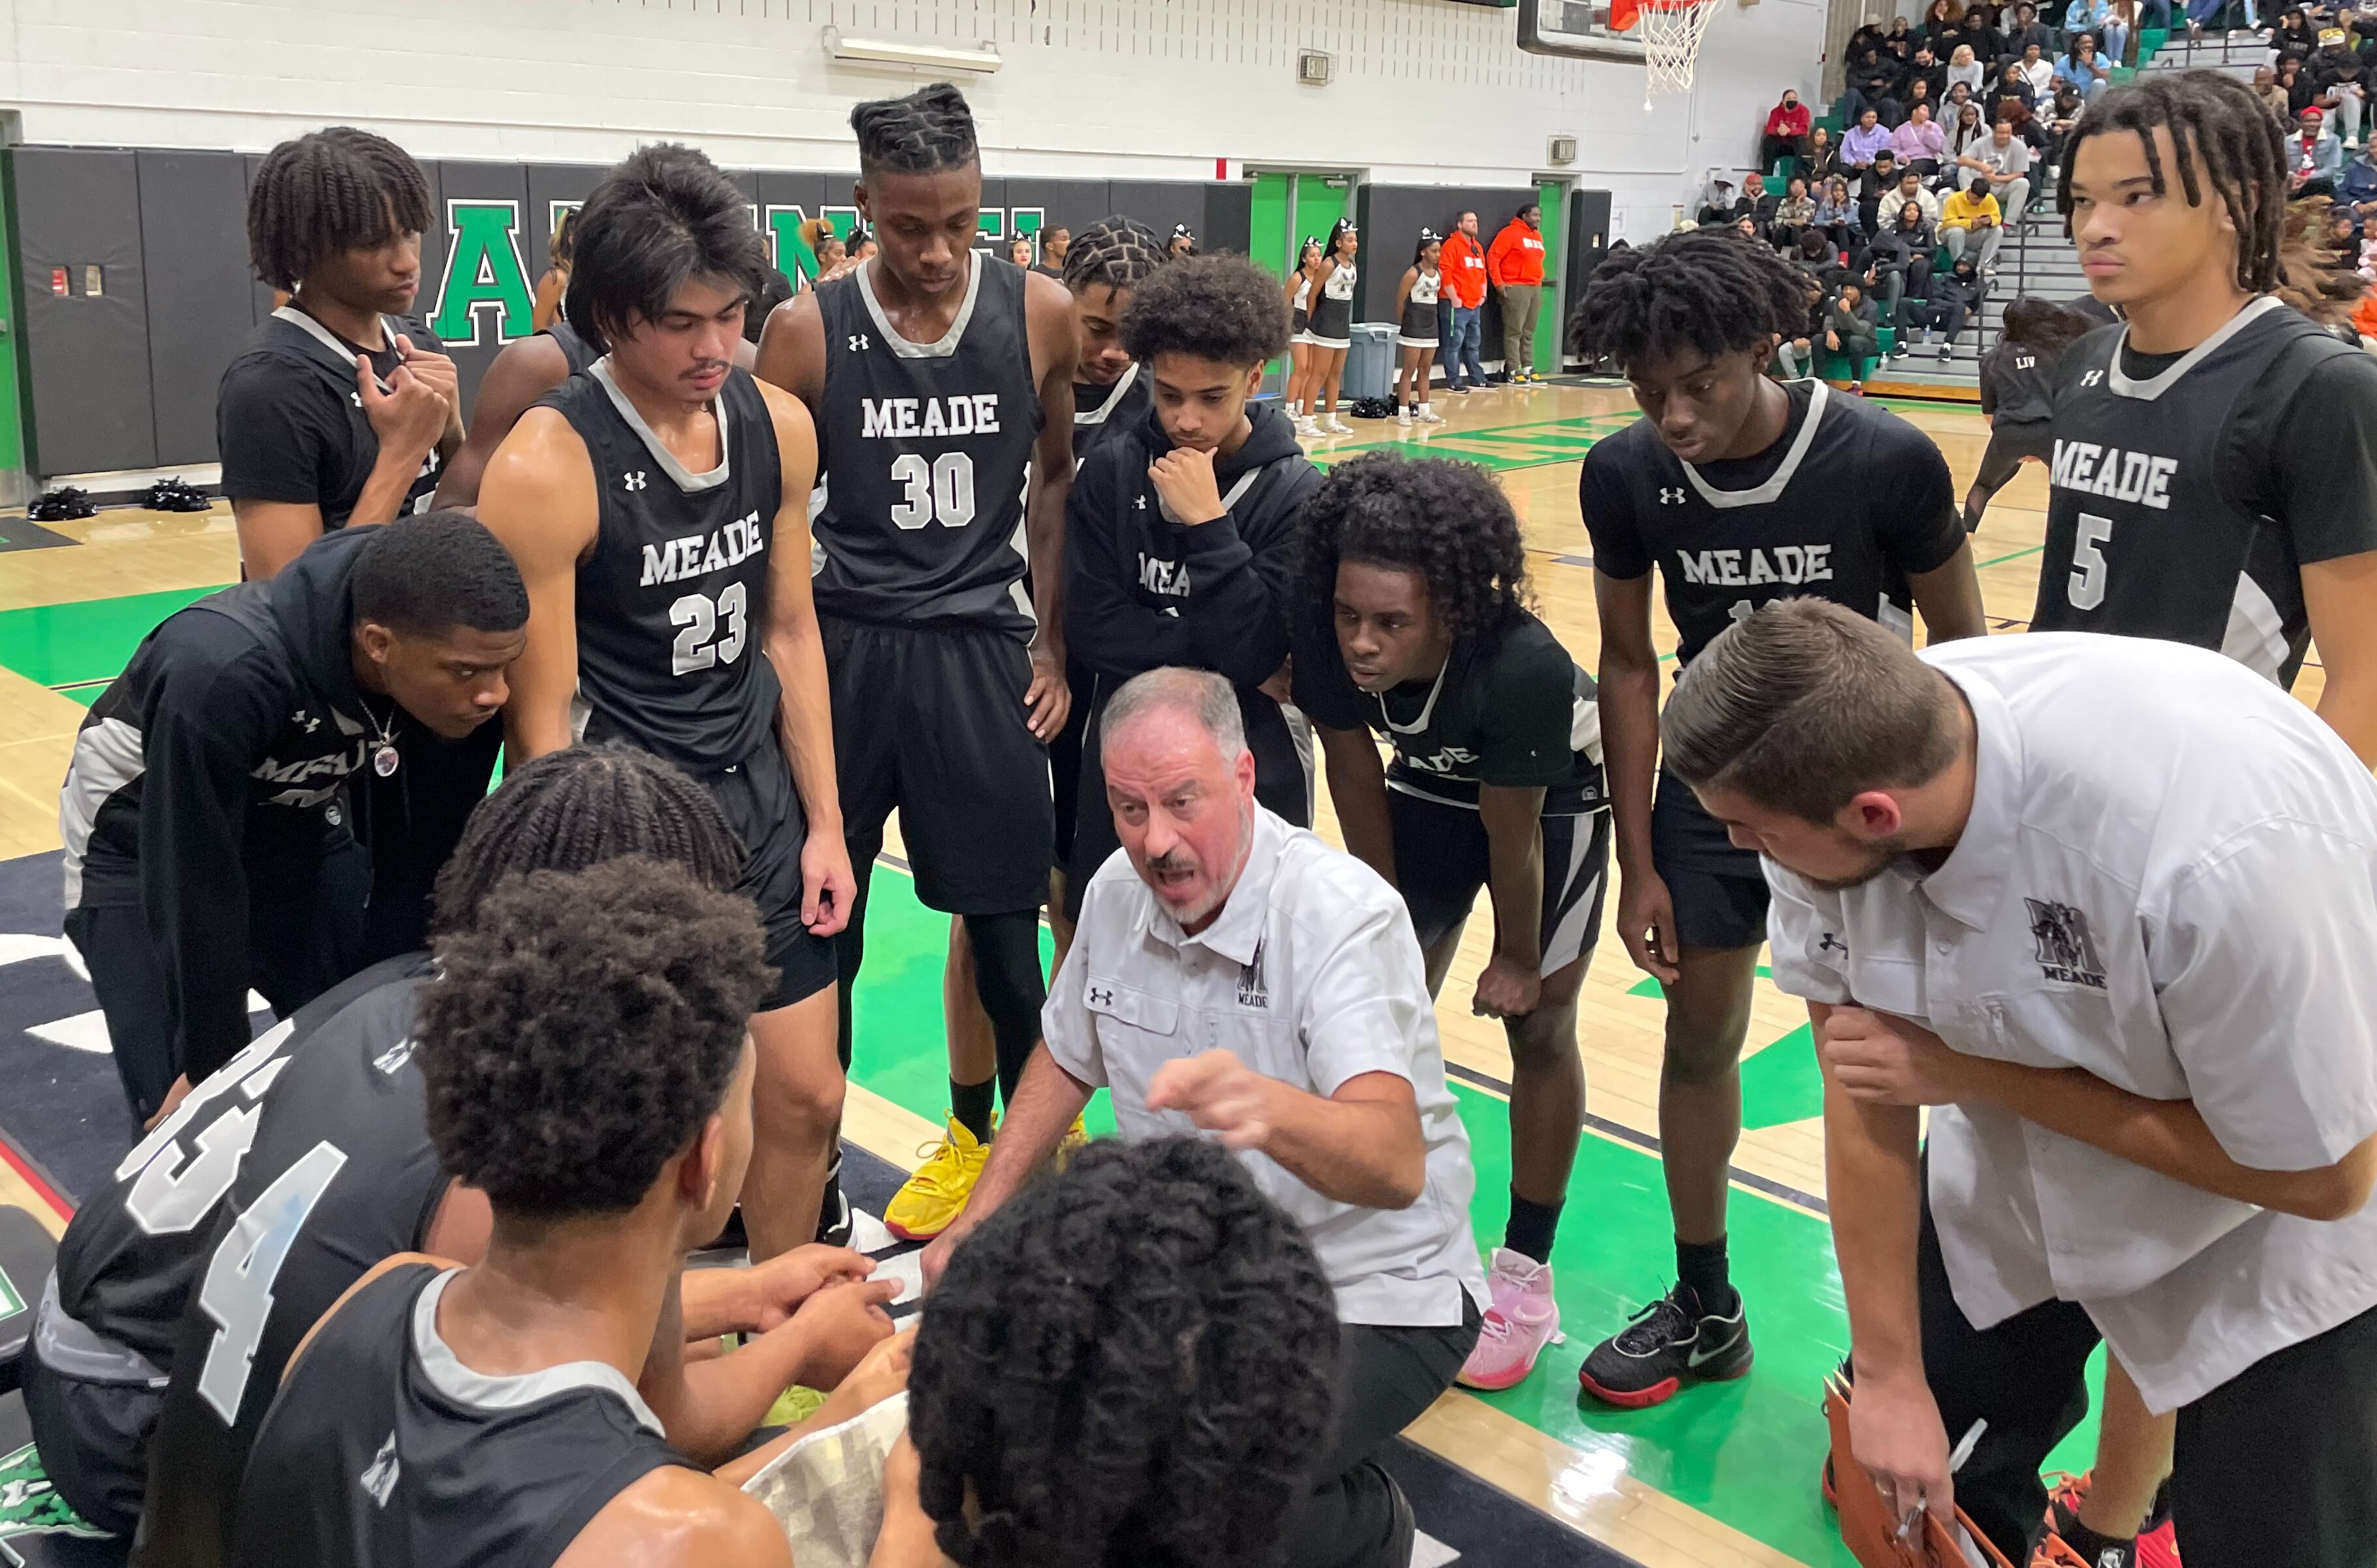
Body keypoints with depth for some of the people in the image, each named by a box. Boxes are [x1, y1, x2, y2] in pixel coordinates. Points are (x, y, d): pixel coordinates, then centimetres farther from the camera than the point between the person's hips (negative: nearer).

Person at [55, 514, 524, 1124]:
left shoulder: (456, 665, -25)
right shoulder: (220, 674, -40)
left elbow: (425, 851, -12)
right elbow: (195, 887, -31)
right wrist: (218, 1066, -21)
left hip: (299, 819, 4)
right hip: (143, 842, -4)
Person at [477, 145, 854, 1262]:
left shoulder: (778, 427, 1)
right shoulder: (548, 465, -17)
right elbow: (540, 717, -14)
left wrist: (824, 825, 8)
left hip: (758, 796, 6)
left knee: (806, 1099, 11)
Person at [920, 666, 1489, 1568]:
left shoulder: (1345, 913, -25)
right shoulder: (1117, 893, -4)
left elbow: (1397, 1167, -40)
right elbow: (1067, 1061, 16)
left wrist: (1268, 1108, -60)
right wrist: (981, 1216, 6)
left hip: (1371, 1292, -6)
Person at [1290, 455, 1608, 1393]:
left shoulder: (1523, 669, -42)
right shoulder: (1325, 638, -31)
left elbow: (1512, 837, -27)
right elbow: (1355, 775, -13)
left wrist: (1518, 959, -12)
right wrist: (1389, 922, -4)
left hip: (1554, 796, -4)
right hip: (1434, 781, 4)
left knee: (1537, 1026, -1)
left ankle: (1525, 1277, 13)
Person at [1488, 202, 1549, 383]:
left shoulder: (1538, 236, 17)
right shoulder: (1511, 233, -7)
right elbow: (1493, 256, -11)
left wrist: (1539, 279, 15)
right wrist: (1498, 282, -14)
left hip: (1536, 288, 8)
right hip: (1516, 288, -7)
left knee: (1529, 332, 11)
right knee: (1514, 331, -5)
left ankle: (1528, 368, 16)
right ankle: (1513, 371, -4)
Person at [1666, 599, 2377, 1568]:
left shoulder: (2217, 855, -40)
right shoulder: (1832, 763, -26)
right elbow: (1864, 1085, -15)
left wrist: (1971, 1076, -25)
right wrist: (1890, 1373, -9)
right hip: (2020, 1160, 4)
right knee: (1893, 1482, 11)